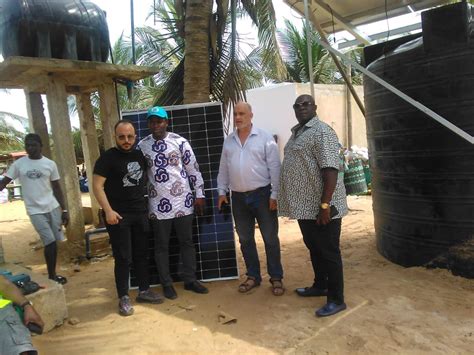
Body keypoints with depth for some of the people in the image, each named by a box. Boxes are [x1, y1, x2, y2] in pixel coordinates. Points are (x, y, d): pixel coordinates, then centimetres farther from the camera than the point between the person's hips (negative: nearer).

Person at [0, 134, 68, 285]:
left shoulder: (50, 164, 2)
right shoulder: (19, 164, 0)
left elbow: (57, 188, 6)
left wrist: (64, 210, 3)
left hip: (53, 207, 2)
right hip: (35, 210, -2)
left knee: (54, 242, 7)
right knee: (50, 242, -8)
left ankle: (53, 274, 23)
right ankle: (51, 276, 7)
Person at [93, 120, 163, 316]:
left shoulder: (139, 155, 9)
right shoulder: (107, 158, -8)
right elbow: (97, 185, -13)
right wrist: (108, 210, -21)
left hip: (140, 213, 6)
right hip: (118, 215, -5)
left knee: (141, 254, 12)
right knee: (123, 258, 0)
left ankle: (144, 291, 26)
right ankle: (124, 298, 12)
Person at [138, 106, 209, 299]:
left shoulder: (179, 141, -3)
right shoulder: (142, 145, 2)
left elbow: (193, 169, 1)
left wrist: (200, 194, -1)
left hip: (182, 200, 0)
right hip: (158, 204, 1)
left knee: (187, 242, 10)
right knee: (161, 245, 9)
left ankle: (190, 280, 24)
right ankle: (167, 284, 22)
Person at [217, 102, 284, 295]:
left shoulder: (265, 137, -5)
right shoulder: (228, 141, 9)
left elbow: (274, 168, -8)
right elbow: (223, 168, 14)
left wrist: (274, 194, -12)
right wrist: (222, 191, 9)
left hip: (262, 194, -4)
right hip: (238, 197, 5)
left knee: (270, 238, 3)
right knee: (245, 239, 12)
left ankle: (276, 278, 17)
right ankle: (253, 276, 26)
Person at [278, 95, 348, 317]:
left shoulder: (322, 132, -14)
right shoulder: (296, 133, 16)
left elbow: (330, 170, -21)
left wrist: (325, 205, -25)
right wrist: (295, 203, 21)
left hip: (319, 207, -9)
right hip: (305, 205, 9)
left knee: (328, 252, 1)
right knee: (313, 248, 21)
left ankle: (336, 300, 13)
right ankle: (320, 286, 38)